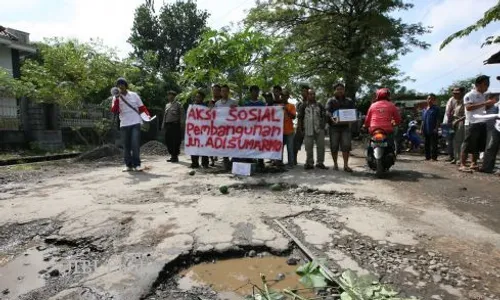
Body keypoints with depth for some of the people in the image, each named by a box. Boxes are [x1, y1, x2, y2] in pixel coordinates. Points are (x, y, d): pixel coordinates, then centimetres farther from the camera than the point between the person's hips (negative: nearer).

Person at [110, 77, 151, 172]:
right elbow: (114, 111, -5)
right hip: (124, 124, 2)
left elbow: (142, 107, 8)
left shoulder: (134, 95, 7)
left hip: (135, 123, -2)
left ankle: (136, 164, -3)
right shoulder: (116, 98, 7)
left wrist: (147, 114, -9)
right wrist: (117, 99, -15)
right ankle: (128, 165, 10)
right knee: (126, 145, 4)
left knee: (135, 144, -9)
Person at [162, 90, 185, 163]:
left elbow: (182, 116, -5)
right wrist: (163, 125, 16)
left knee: (176, 142, -5)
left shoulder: (178, 104, 0)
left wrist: (181, 125, -13)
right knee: (168, 141, 7)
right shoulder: (167, 105, 19)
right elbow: (165, 115, 23)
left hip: (175, 125, -7)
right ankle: (172, 156, 19)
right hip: (168, 125, 7)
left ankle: (175, 156, 6)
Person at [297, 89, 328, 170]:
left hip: (319, 129, 1)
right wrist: (300, 128, 1)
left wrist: (323, 125, 1)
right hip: (308, 130, -1)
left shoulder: (320, 106, 12)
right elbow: (300, 118, 8)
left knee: (321, 146, 1)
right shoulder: (303, 106, 8)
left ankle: (320, 163, 12)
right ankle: (310, 163, 12)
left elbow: (324, 116, 14)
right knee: (309, 147, 2)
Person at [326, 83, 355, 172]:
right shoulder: (331, 101, 6)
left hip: (346, 126, 2)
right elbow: (328, 111, -10)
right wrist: (333, 119, -30)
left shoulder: (349, 101, 16)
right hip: (334, 126, -2)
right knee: (334, 146, 3)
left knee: (346, 146, -4)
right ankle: (335, 164, 16)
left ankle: (346, 165, -1)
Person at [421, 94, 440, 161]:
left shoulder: (436, 109, -1)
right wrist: (422, 129, 11)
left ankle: (434, 157, 4)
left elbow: (438, 120, -6)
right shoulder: (424, 110, 15)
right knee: (426, 144, 11)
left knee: (433, 144, -2)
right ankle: (427, 157, 20)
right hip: (426, 130, 6)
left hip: (433, 130, -6)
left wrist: (436, 128, -16)